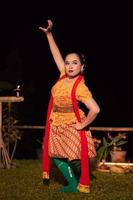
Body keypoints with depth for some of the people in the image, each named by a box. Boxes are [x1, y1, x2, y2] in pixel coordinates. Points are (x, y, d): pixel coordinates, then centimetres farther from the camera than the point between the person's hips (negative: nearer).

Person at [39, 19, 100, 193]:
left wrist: (83, 125, -20)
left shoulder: (80, 87, -23)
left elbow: (95, 109, -30)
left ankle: (81, 186, 17)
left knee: (76, 158, 2)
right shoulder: (64, 76, -5)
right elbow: (56, 54, 3)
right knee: (57, 157, 13)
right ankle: (73, 185, 25)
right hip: (57, 125, 7)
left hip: (72, 127, -7)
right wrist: (49, 33, 0)